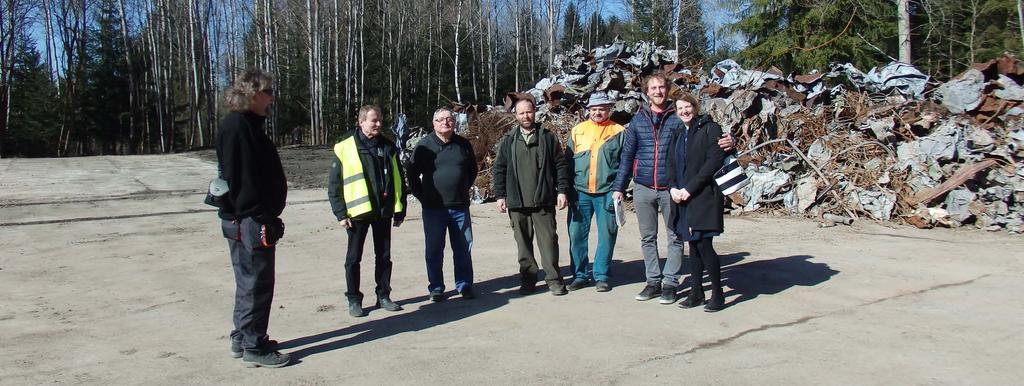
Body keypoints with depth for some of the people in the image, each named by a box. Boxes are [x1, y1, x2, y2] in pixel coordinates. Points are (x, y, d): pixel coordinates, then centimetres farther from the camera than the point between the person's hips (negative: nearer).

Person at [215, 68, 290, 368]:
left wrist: (266, 216, 18)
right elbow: (245, 179, -23)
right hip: (251, 221, -10)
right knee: (257, 283, -3)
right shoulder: (238, 126, -16)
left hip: (246, 219, 10)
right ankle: (254, 348, 6)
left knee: (249, 281, 18)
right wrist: (262, 218, -22)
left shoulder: (246, 125, 15)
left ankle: (243, 339, 28)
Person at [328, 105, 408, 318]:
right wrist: (340, 213, -9)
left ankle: (384, 296, 23)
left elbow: (398, 180, 12)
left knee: (384, 256, 11)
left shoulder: (388, 147, 7)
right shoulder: (345, 148, -5)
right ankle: (354, 299, 16)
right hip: (358, 212, -3)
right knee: (353, 258, 5)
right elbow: (334, 184, -4)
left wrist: (400, 209, 8)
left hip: (384, 212, 4)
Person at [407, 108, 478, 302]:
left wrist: (464, 189, 13)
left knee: (463, 248, 7)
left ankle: (464, 285, 18)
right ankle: (436, 288, 15)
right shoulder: (424, 145, -1)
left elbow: (472, 170, 20)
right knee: (434, 250, 5)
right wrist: (422, 196, 1)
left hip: (460, 207, 2)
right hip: (433, 208, -2)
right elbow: (412, 174, 5)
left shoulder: (463, 144, 6)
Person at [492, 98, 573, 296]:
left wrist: (562, 190, -3)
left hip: (543, 201, -2)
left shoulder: (548, 138, 6)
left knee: (548, 240, -1)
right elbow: (499, 169, 10)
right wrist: (500, 195, 3)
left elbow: (561, 165, 5)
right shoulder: (508, 141, 9)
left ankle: (553, 279, 8)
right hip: (517, 203, 2)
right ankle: (528, 279, 17)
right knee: (523, 242, 7)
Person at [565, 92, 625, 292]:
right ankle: (580, 274, 15)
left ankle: (601, 275, 15)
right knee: (577, 234, 2)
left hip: (607, 193, -2)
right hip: (580, 193, 2)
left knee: (606, 235, 3)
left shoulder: (619, 132, 4)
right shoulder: (578, 130, 9)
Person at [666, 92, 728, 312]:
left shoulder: (710, 129, -4)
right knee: (693, 245, 10)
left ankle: (717, 293, 3)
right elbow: (672, 164, 16)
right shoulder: (679, 136, 18)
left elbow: (714, 161, -14)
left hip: (704, 196, -7)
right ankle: (696, 292, 17)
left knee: (703, 244, -10)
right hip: (683, 197, 7)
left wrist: (690, 188, -16)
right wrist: (673, 187, -4)